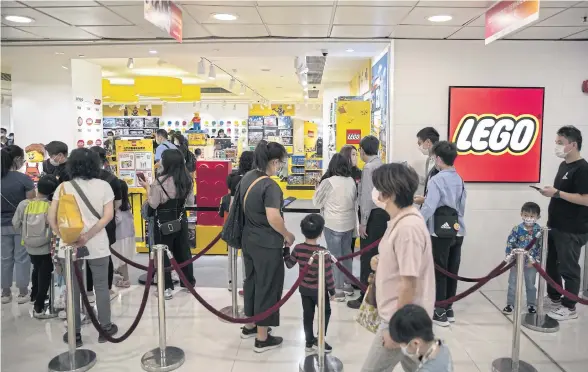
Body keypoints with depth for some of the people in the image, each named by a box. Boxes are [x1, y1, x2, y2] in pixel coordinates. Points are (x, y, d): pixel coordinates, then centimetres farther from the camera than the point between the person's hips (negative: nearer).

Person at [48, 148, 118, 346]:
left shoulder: (63, 187, -1)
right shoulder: (103, 186, -3)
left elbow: (51, 217, -6)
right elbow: (108, 215, -10)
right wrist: (87, 236, -11)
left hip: (68, 245, 1)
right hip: (97, 245, -1)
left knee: (73, 289, 11)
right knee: (101, 286, 12)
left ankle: (75, 333, 20)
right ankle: (105, 328, 23)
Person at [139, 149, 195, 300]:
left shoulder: (160, 181, -19)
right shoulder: (187, 180, -1)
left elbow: (153, 204, -14)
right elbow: (191, 201, 8)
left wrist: (147, 187, -4)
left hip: (164, 222, -5)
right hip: (181, 220, 5)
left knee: (163, 253, 6)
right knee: (183, 251, 17)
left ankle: (167, 288, 10)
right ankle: (189, 282, 29)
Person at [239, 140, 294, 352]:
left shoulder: (247, 177, 4)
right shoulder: (270, 186, -23)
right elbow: (273, 218, -30)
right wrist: (287, 235, -14)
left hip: (249, 239, 9)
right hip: (267, 244, -9)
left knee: (252, 281, 21)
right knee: (267, 286, 4)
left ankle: (249, 326, 37)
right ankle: (262, 339, 16)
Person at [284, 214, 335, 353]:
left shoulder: (298, 249, -13)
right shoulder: (323, 252, -24)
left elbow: (289, 264, 3)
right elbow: (328, 274, -17)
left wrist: (286, 250, 16)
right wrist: (332, 290, -3)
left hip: (304, 288, 4)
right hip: (319, 289, -4)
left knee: (307, 314, 16)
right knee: (326, 312, 16)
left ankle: (309, 342, 27)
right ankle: (319, 340, 15)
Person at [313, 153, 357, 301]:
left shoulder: (328, 182, -16)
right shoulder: (352, 181, 0)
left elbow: (316, 202, -3)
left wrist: (319, 188, 14)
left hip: (333, 225, -6)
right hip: (349, 223, 6)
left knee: (336, 256, 3)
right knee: (346, 253, 18)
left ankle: (339, 290, 10)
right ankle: (348, 284, 30)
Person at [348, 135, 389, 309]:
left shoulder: (369, 167, -14)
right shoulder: (381, 165, 13)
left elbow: (368, 197, -19)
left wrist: (363, 222, -16)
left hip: (373, 215, -9)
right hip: (382, 212, 9)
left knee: (367, 256, -2)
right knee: (378, 254, 16)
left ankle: (366, 298, 4)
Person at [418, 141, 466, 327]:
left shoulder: (436, 180, -14)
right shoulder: (459, 180, 9)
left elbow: (428, 208, -18)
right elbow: (461, 207, 13)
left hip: (440, 233, -7)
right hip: (457, 231, 7)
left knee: (439, 272, 2)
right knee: (452, 272, 13)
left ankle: (440, 313, 9)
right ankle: (449, 309, 24)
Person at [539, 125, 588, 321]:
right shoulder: (563, 165, 11)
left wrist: (557, 193, -23)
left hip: (572, 230, -9)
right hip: (556, 226, 9)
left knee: (568, 268, 2)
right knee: (550, 263, 17)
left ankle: (570, 308, 16)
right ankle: (554, 298, 33)